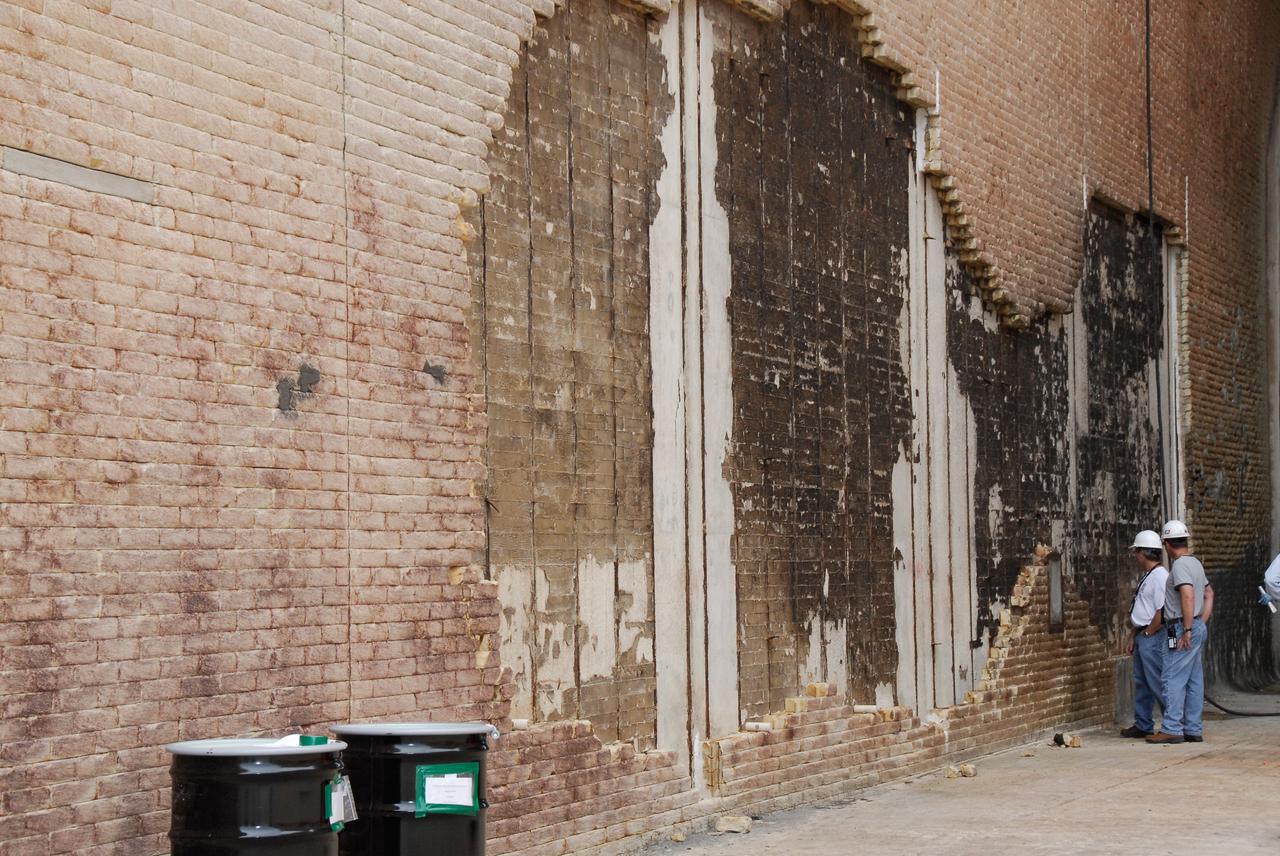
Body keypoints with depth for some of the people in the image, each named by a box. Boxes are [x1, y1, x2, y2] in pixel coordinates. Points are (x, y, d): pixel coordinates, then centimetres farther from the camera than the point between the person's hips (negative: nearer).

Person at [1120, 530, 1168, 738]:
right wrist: (1132, 638, 18)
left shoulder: (1160, 576, -16)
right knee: (1141, 682, 14)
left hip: (1153, 637, -10)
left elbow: (1161, 612, -22)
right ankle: (1143, 725, 21)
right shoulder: (1147, 576, 17)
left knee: (1157, 682, -8)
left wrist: (1147, 634, -13)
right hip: (1143, 637, 10)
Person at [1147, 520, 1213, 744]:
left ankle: (1171, 729, -10)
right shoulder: (1195, 563, 17)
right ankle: (1194, 729, 12)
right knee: (1194, 680, 10)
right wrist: (1203, 622, 19)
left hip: (1182, 628, -10)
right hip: (1198, 627, 10)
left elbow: (1188, 595, -25)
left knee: (1174, 679, -9)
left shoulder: (1180, 565, -14)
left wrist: (1187, 629, -24)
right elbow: (1209, 593, 25)